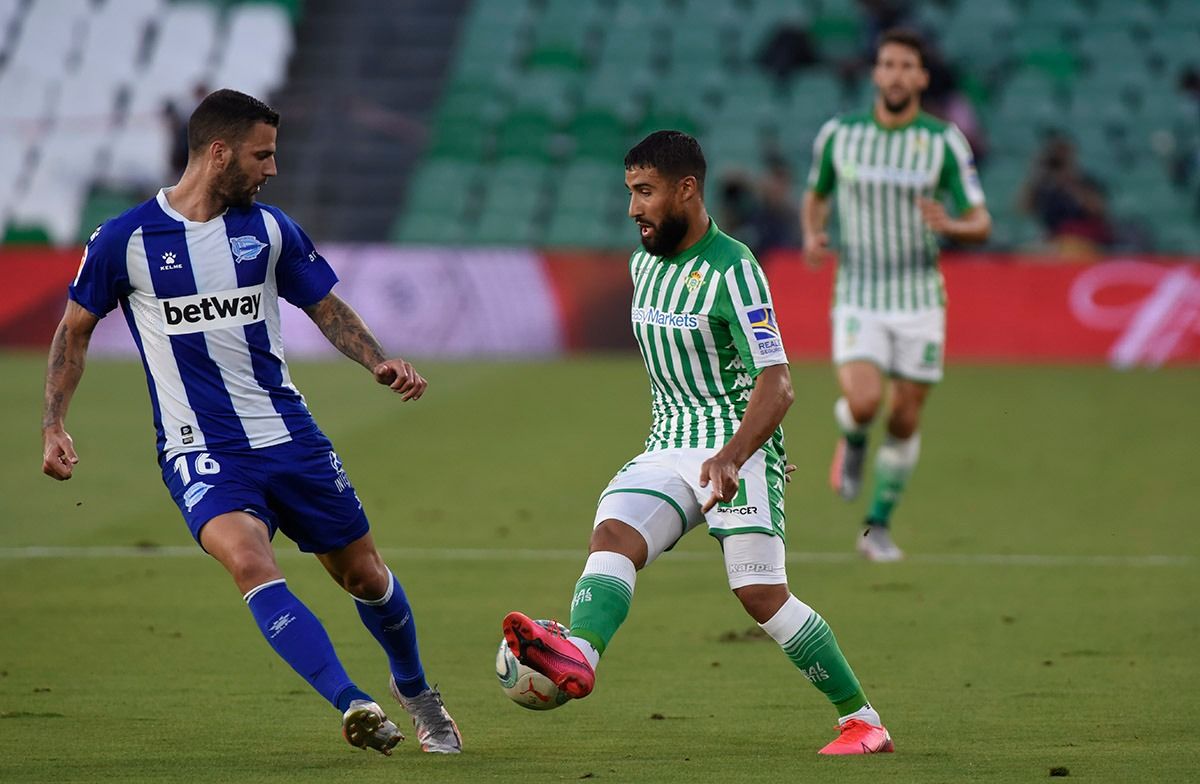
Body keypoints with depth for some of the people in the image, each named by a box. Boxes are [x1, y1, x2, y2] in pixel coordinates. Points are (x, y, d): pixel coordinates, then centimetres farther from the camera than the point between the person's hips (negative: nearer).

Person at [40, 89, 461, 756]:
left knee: (362, 574, 11)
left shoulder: (267, 228, 3)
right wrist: (53, 427, -4)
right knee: (249, 561, -30)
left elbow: (326, 307, 15)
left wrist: (378, 363, -3)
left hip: (289, 436, 4)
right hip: (201, 452, -4)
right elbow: (74, 330, 5)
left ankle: (414, 690, 39)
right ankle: (353, 706, -36)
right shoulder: (124, 241, -6)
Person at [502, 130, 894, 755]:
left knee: (760, 594, -14)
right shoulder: (643, 264, 12)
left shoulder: (731, 269, -14)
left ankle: (863, 721, 0)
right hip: (666, 447, 7)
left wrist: (732, 457, -35)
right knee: (613, 535, -22)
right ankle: (578, 656, -49)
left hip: (739, 448, -7)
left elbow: (776, 387, -20)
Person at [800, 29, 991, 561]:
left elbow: (981, 224, -3)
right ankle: (852, 439, 15)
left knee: (905, 420, 3)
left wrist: (952, 227, -26)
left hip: (920, 298, 0)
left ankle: (878, 527, 21)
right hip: (858, 296, 0)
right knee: (863, 403, -21)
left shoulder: (944, 142, -4)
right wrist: (813, 234, -3)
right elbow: (815, 196, 18)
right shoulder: (839, 133, 0)